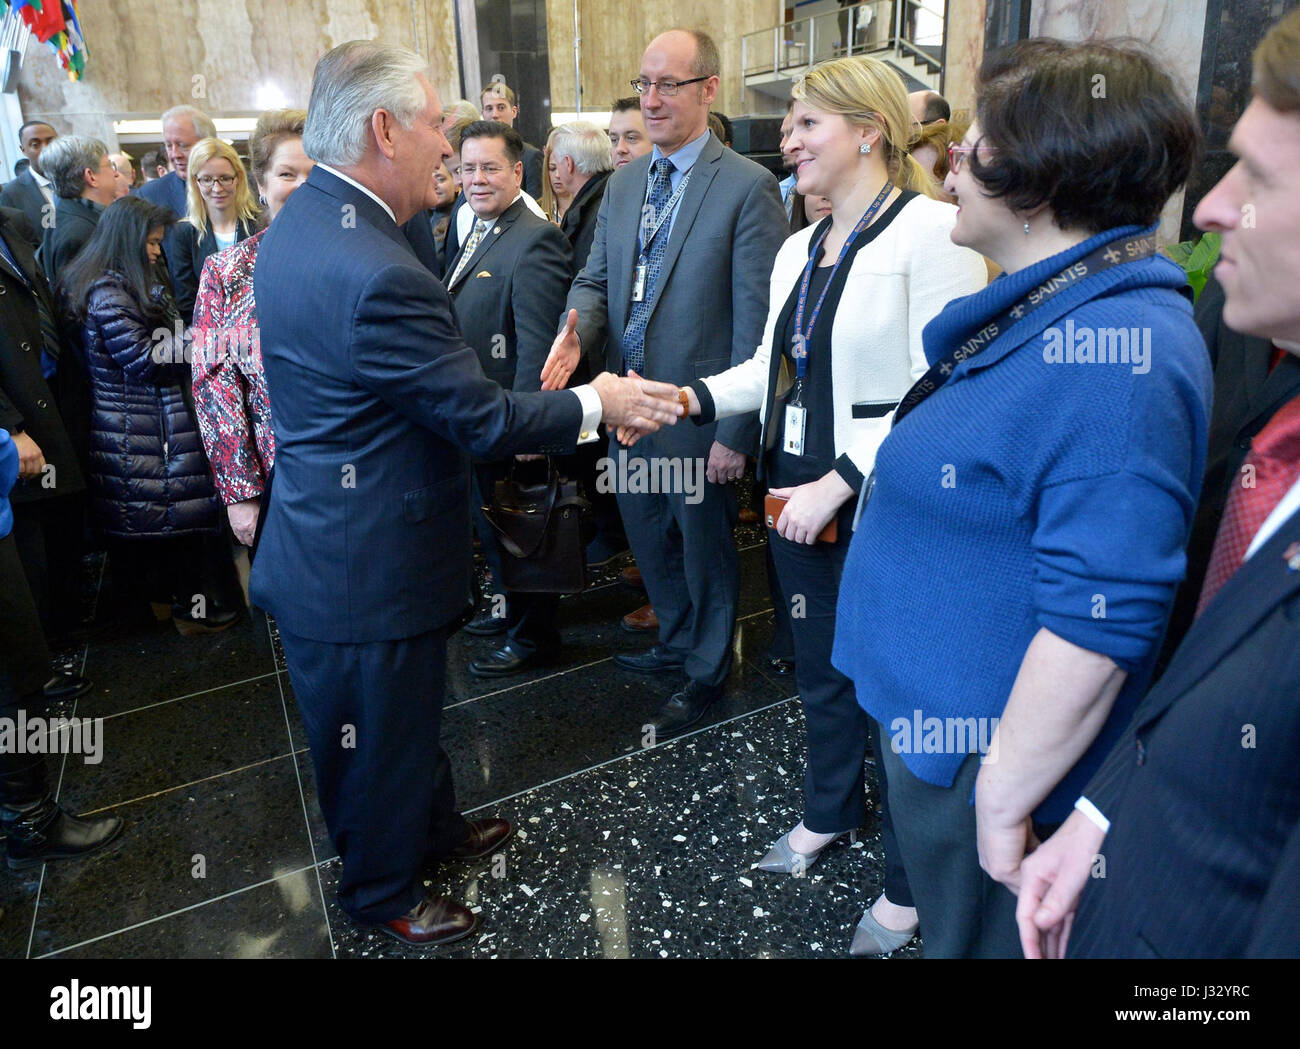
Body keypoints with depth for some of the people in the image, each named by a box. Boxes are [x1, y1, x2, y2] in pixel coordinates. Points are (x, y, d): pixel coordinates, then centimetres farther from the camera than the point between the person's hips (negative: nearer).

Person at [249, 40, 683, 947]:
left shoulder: (303, 221, 3)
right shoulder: (376, 275, -31)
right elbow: (485, 420, -24)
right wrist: (595, 405, -9)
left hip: (335, 541, 10)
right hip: (368, 570, -10)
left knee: (411, 711, 28)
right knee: (379, 736, 14)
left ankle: (433, 826, 52)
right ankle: (385, 894, 40)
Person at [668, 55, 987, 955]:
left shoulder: (931, 232, -13)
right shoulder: (798, 249, 12)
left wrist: (840, 482, -22)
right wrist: (697, 398, -2)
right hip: (802, 496, 7)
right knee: (820, 666, 20)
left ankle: (908, 885, 29)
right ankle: (830, 812, 46)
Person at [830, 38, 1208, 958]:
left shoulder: (1112, 356, -27)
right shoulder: (1040, 310, 6)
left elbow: (1099, 623, -29)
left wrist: (1003, 804, -22)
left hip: (986, 766, -9)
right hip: (936, 722, 9)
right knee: (943, 922, 29)